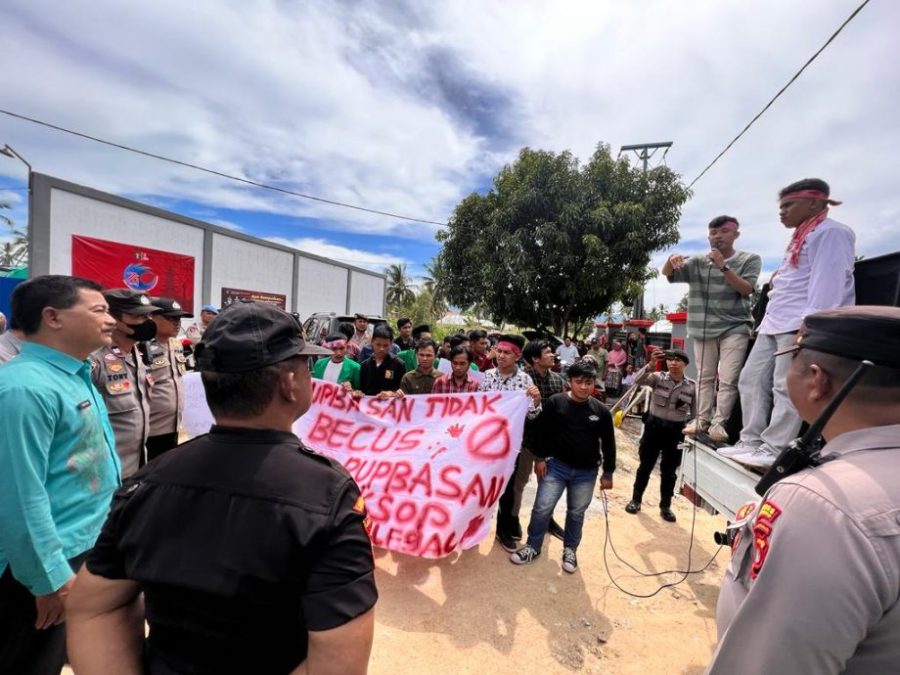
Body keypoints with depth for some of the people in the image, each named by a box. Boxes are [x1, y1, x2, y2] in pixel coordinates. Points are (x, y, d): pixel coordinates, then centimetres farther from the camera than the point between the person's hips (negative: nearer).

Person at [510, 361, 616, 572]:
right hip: (556, 465, -1)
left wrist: (608, 473, 7)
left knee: (576, 513, 16)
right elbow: (542, 431, -3)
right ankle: (533, 547, 24)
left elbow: (608, 443, 4)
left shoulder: (601, 410, -4)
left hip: (586, 472, 2)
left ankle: (570, 550, 38)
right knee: (542, 508, 2)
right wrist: (540, 458, -5)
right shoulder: (555, 402, -10)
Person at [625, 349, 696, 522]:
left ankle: (665, 506, 28)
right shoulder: (658, 378, -6)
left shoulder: (692, 386, -1)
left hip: (676, 430, 1)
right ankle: (636, 500, 25)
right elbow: (639, 380, -25)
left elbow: (694, 412, 7)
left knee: (669, 471, 12)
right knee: (645, 465, 10)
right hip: (654, 426, -1)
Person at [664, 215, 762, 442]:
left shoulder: (750, 259, 5)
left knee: (728, 379, -8)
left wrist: (723, 267, -19)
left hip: (735, 328, -2)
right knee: (705, 377, 8)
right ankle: (702, 420, 15)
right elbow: (667, 273, -2)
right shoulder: (698, 262, 8)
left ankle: (718, 422, -3)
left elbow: (746, 289, -8)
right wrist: (671, 259, -25)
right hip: (704, 329, 2)